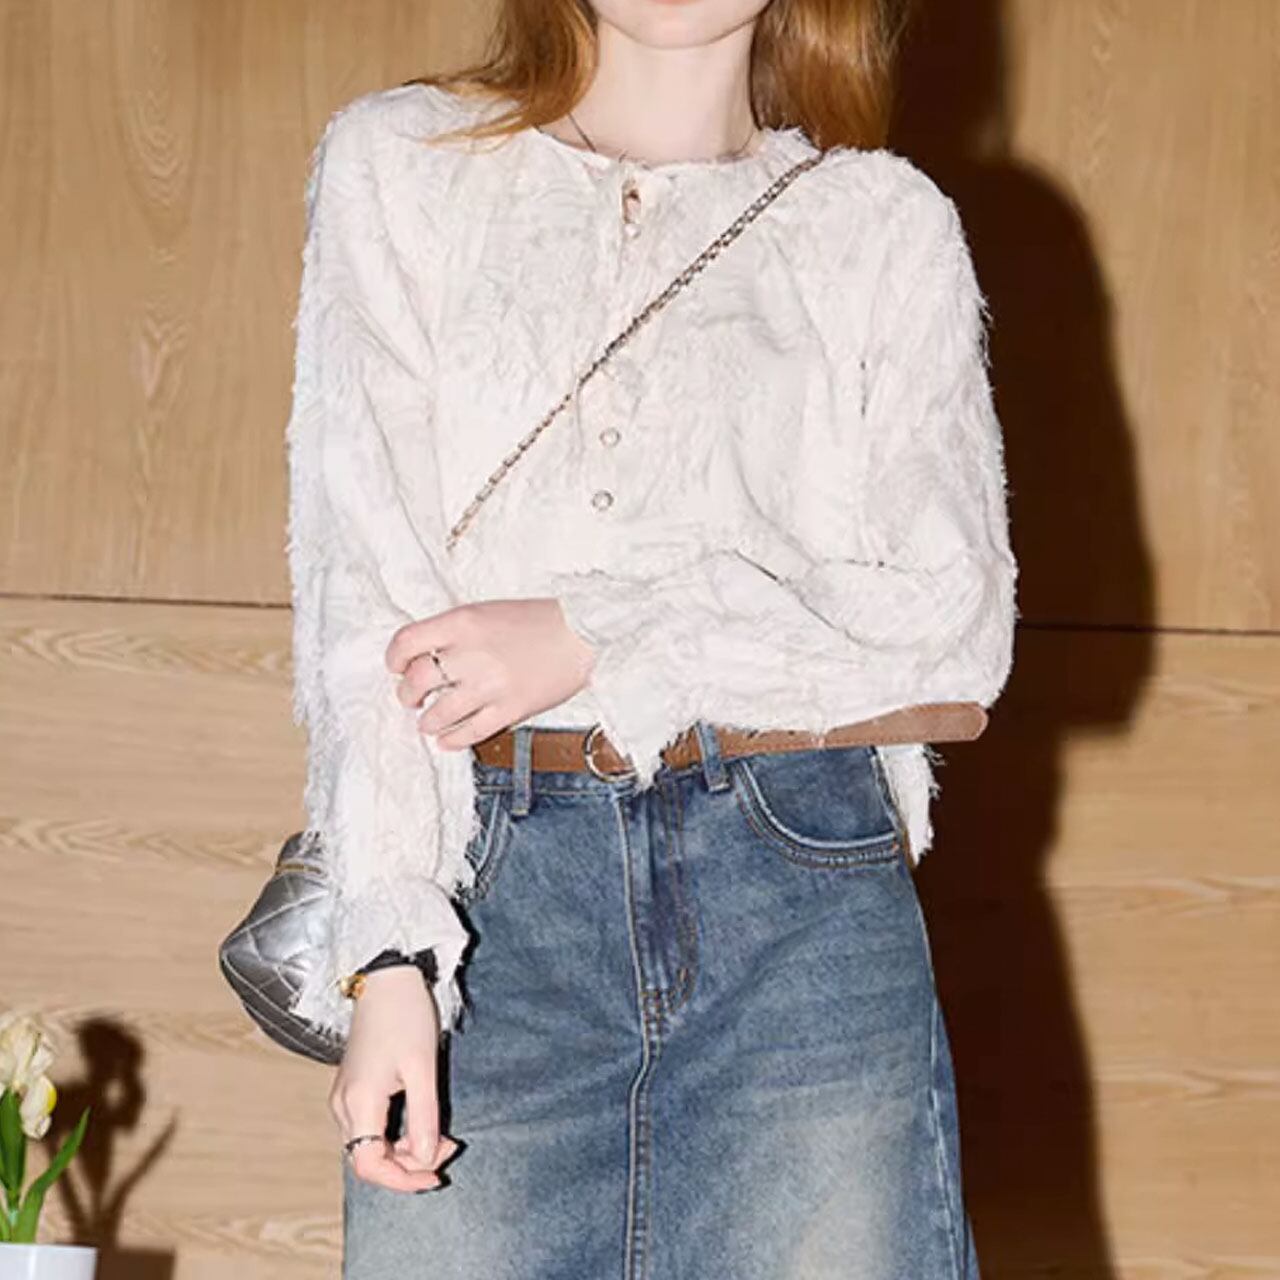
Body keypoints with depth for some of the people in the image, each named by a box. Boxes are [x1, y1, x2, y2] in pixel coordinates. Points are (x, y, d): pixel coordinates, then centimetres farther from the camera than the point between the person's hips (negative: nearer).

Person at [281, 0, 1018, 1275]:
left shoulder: (886, 222, 11)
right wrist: (387, 952, -12)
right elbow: (361, 590, 0)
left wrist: (595, 638, -10)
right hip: (488, 893, 0)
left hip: (804, 892, 0)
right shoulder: (395, 164, 10)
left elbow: (956, 619, 1)